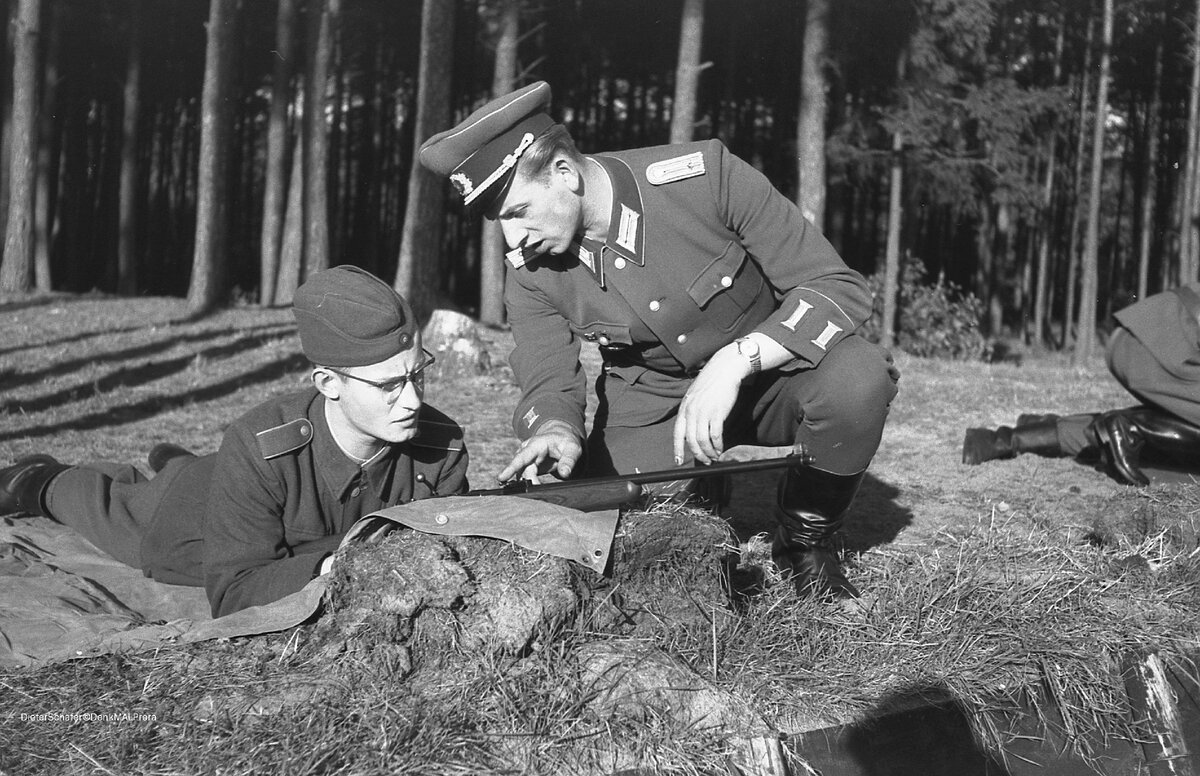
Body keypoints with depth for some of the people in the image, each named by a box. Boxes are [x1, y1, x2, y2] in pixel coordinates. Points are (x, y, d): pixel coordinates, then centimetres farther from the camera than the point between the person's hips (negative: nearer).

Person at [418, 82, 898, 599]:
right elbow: (548, 380, -9)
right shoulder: (530, 270, -13)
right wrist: (557, 429, -34)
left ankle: (805, 542, -5)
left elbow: (839, 288, -24)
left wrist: (734, 360, -38)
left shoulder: (704, 175, -25)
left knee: (857, 380, -34)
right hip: (650, 406, 2)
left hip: (772, 370, -2)